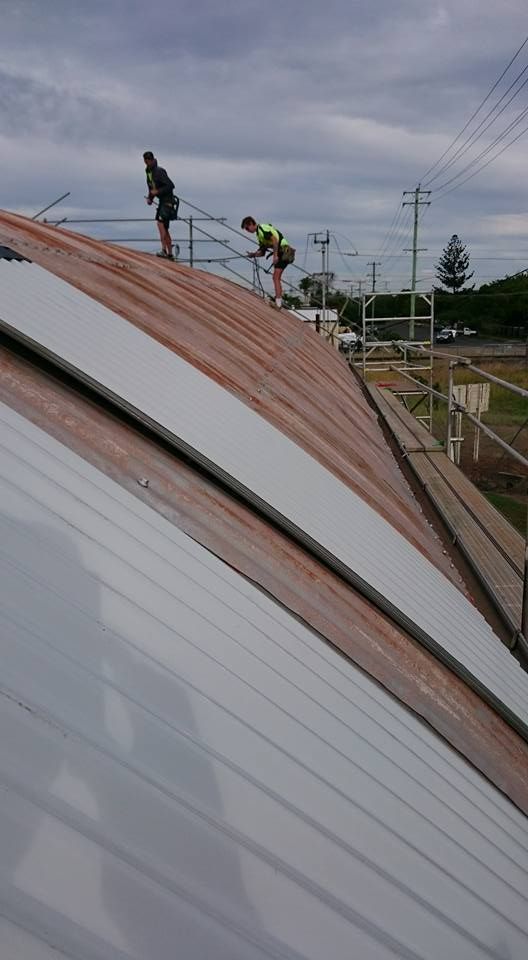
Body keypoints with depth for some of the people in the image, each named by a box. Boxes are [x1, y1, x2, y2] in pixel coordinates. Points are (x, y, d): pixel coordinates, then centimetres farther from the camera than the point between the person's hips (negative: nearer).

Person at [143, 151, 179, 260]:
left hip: (168, 200, -10)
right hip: (162, 201, 10)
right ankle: (170, 254, 16)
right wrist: (150, 198, 7)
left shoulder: (159, 171, -15)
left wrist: (158, 191, -22)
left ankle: (164, 250, -29)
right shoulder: (148, 172, 13)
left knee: (160, 222, -24)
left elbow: (171, 185, -21)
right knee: (165, 229, 10)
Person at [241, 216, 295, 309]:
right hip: (281, 253, 10)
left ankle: (278, 303, -17)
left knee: (276, 277, -14)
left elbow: (275, 240, -23)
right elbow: (262, 252, 24)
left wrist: (275, 255, -22)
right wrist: (254, 254, 6)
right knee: (276, 278, 15)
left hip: (284, 251, -10)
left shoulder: (262, 228, -10)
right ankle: (279, 301, 19)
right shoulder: (259, 233, 22)